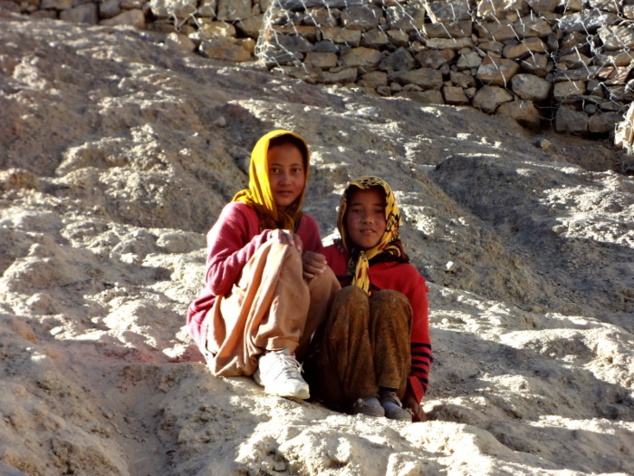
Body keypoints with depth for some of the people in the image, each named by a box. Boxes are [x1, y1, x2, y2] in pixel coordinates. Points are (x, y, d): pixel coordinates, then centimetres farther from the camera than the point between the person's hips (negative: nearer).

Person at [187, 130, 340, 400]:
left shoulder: (306, 226, 15)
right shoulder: (238, 214, 0)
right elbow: (216, 280, -11)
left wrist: (311, 266, -20)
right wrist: (264, 243, -21)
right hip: (224, 331, -4)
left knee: (323, 277, -22)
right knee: (283, 251, -26)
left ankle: (275, 362, -32)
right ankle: (277, 358, -40)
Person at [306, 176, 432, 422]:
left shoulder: (407, 276, 11)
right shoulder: (326, 259, 12)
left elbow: (420, 344, 5)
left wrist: (414, 392, -11)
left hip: (387, 375, 1)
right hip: (333, 381, 0)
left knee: (391, 300, -19)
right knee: (351, 296, -22)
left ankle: (390, 395, -30)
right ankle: (362, 397, -34)